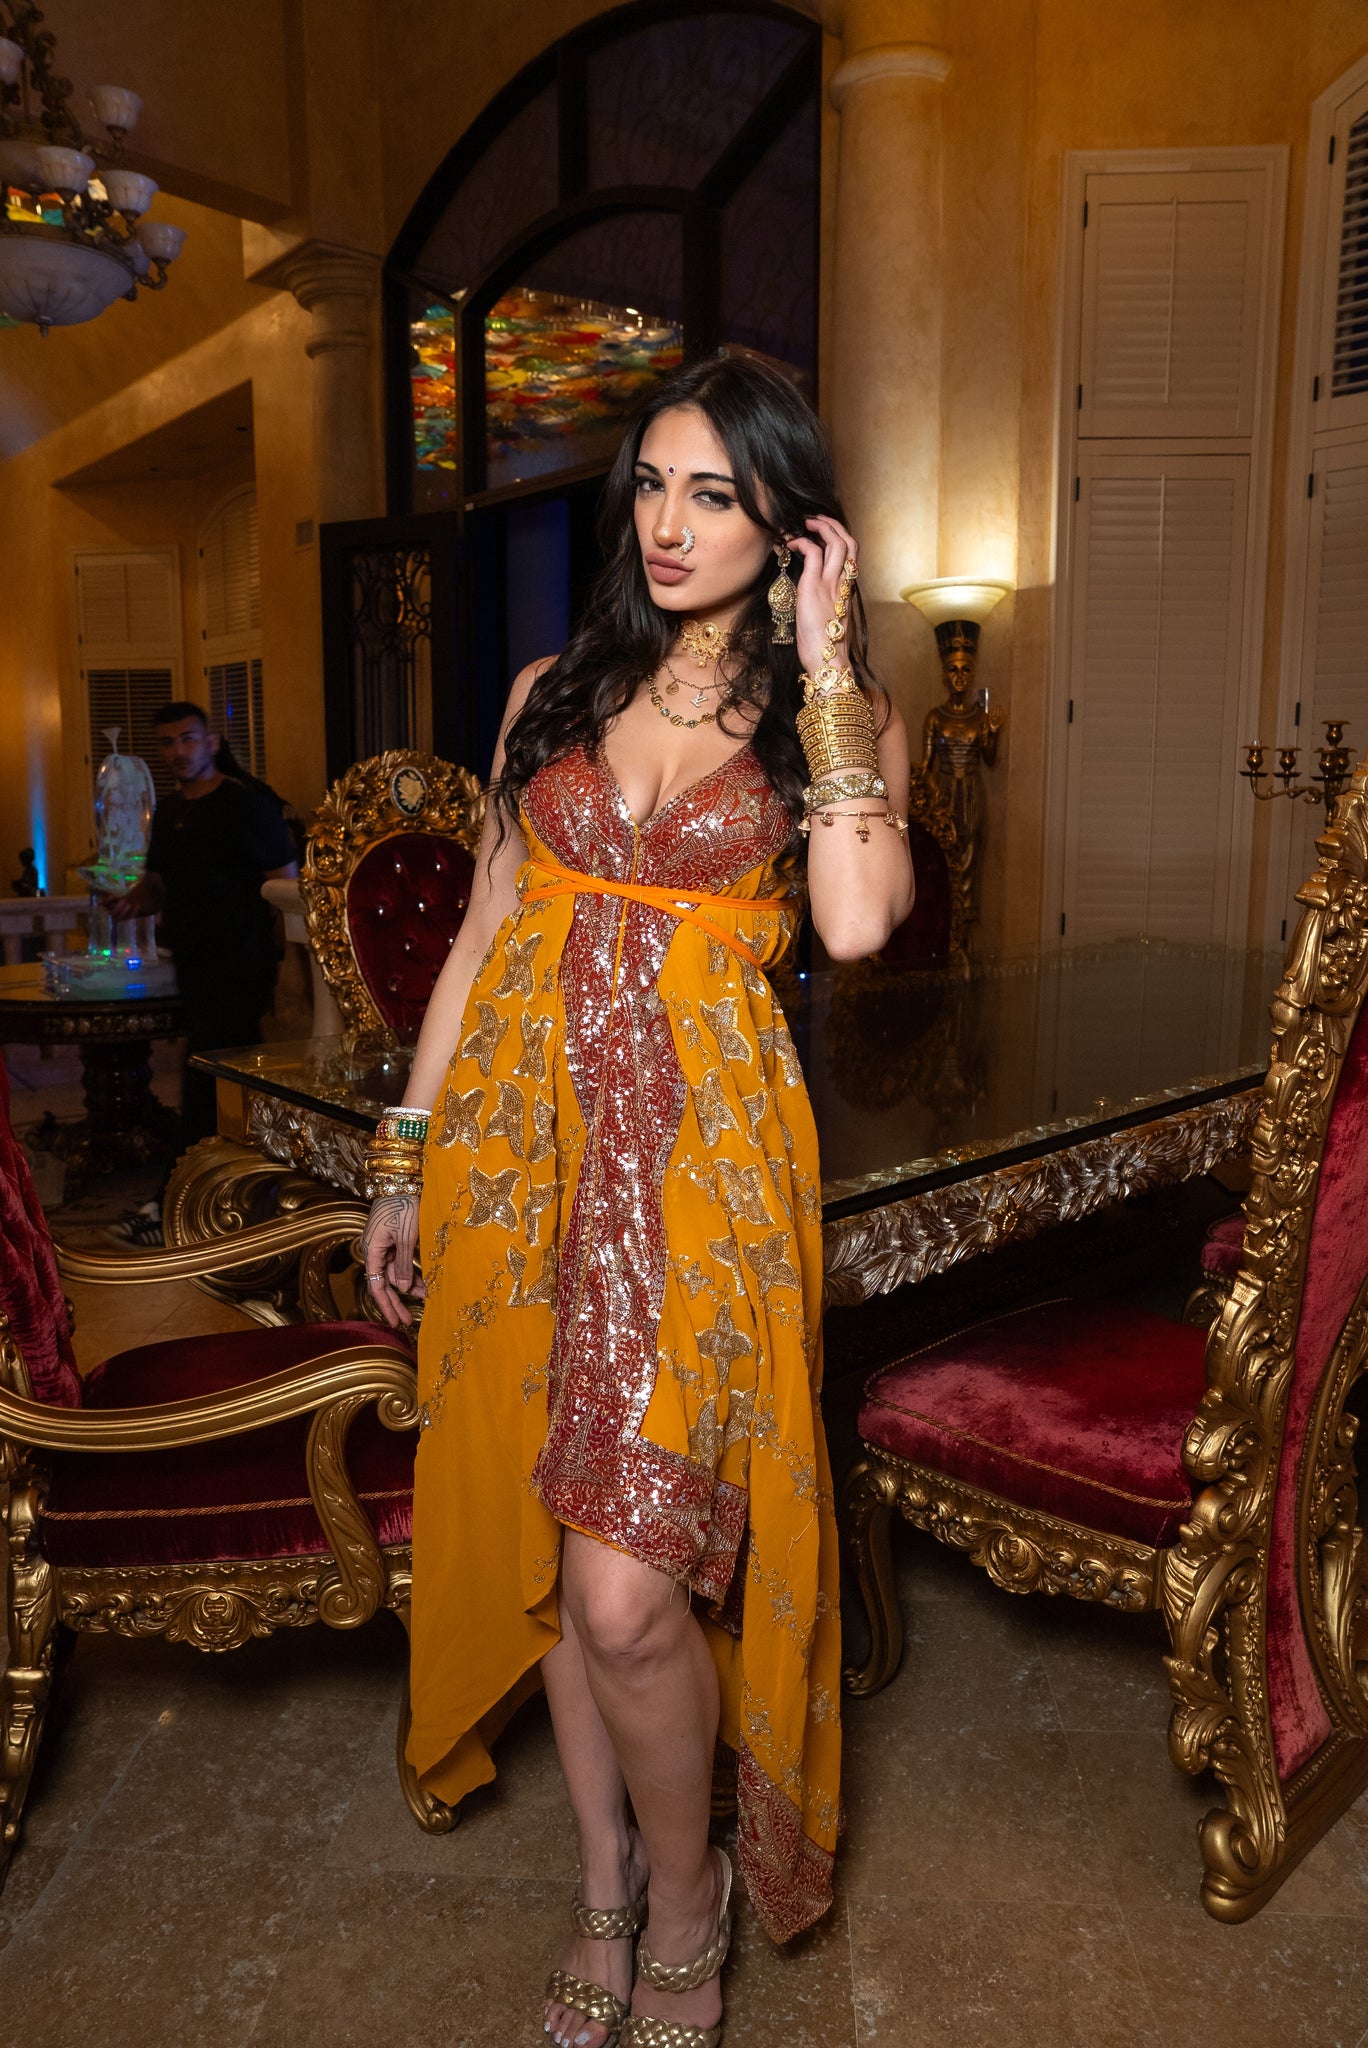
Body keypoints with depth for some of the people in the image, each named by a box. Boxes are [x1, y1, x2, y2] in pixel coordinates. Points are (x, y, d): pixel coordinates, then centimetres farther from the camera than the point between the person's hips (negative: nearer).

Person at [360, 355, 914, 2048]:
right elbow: (484, 930, 13)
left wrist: (827, 669, -9)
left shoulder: (840, 719, 5)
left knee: (628, 1586, -7)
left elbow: (856, 924, -16)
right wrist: (406, 1155, 11)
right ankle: (605, 1881, 35)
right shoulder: (555, 691, 14)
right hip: (518, 1130, 4)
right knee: (540, 1535, 11)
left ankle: (684, 1907, 24)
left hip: (701, 1149, -4)